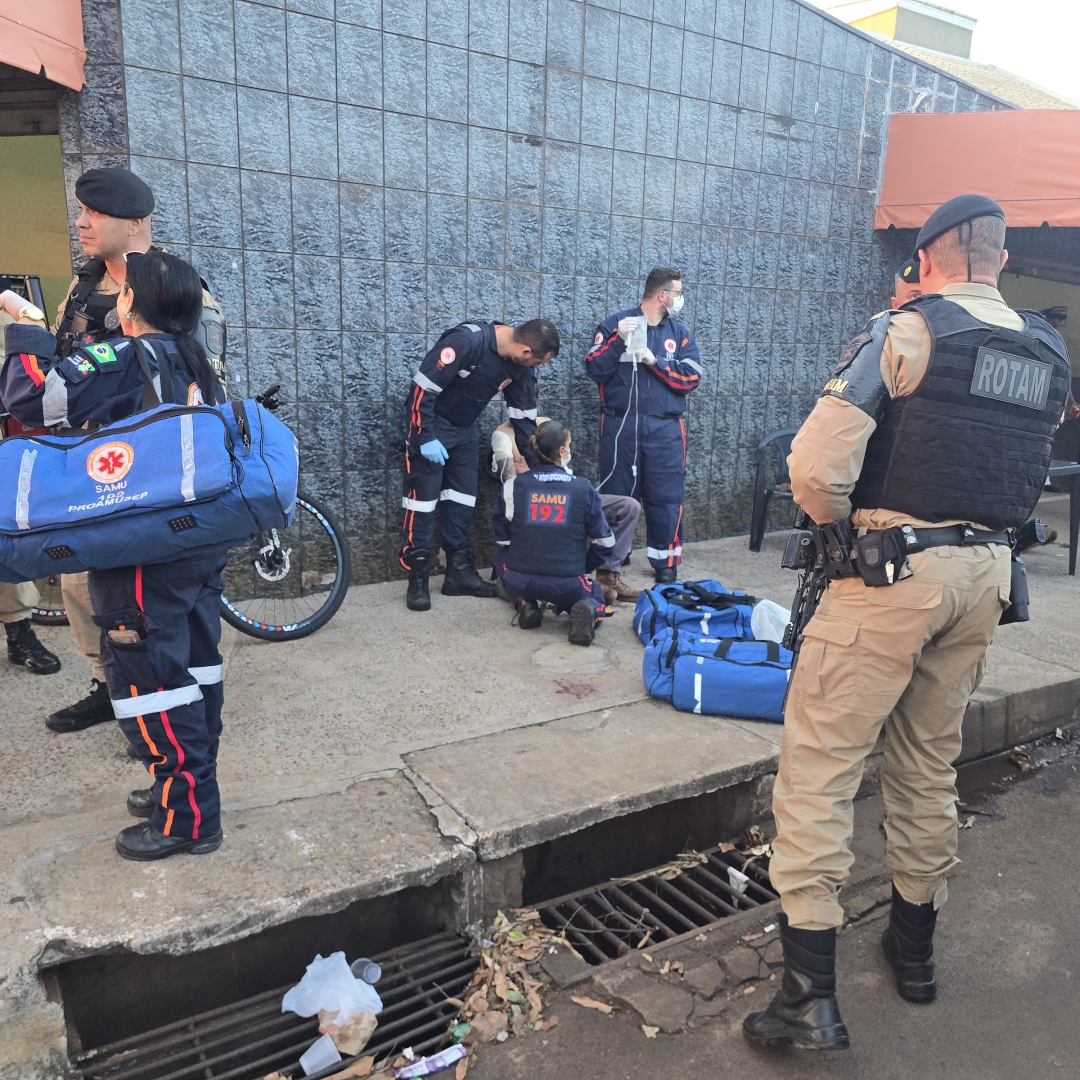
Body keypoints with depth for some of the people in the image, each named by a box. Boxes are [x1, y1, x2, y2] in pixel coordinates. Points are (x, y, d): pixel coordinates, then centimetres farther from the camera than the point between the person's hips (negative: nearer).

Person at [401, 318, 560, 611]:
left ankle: (460, 571, 14)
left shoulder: (520, 366, -7)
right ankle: (417, 578, 0)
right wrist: (426, 437, -24)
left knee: (463, 499, 6)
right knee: (423, 496, -6)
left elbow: (524, 414, 3)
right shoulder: (467, 341, -30)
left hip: (464, 427, 7)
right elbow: (423, 386, -27)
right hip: (429, 422, -7)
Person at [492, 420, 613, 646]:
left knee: (501, 554, 34)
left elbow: (502, 539, 3)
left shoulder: (512, 486, -4)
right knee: (594, 590, 33)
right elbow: (605, 541, 1)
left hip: (520, 581, 1)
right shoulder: (584, 488, -5)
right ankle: (586, 610, -3)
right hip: (566, 584, -1)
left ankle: (524, 603, 11)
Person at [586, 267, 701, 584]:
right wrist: (618, 340, -16)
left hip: (665, 429, 2)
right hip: (620, 426, -2)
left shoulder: (680, 333, 12)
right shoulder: (615, 323, 4)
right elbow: (594, 370, -4)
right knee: (614, 496, 5)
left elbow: (692, 378, 1)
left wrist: (655, 361, -9)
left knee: (666, 498, 0)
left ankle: (666, 564, 12)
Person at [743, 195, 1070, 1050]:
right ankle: (915, 946, 36)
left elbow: (815, 466, -19)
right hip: (986, 574, 7)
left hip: (893, 570, -7)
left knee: (819, 763, -1)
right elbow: (1031, 474, 17)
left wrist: (837, 520, -1)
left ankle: (811, 994, 3)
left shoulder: (905, 333, -10)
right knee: (931, 764, 19)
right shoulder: (1049, 355, 11)